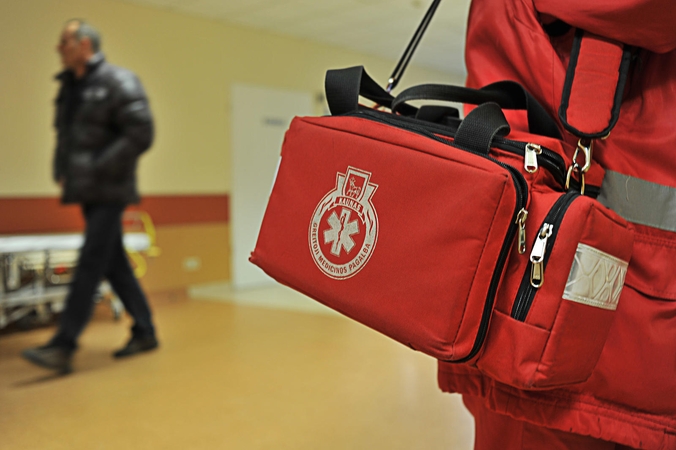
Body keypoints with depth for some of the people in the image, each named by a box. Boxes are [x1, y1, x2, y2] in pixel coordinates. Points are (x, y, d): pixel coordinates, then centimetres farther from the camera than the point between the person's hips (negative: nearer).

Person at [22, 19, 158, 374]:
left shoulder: (118, 83, -8)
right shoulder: (69, 87, 16)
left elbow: (141, 134, -17)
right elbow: (64, 135, 24)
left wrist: (98, 169, -17)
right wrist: (61, 172, 8)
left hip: (109, 192, -8)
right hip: (87, 192, 8)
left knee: (90, 264, -10)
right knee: (114, 264, 10)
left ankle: (63, 347, -8)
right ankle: (144, 332, 21)